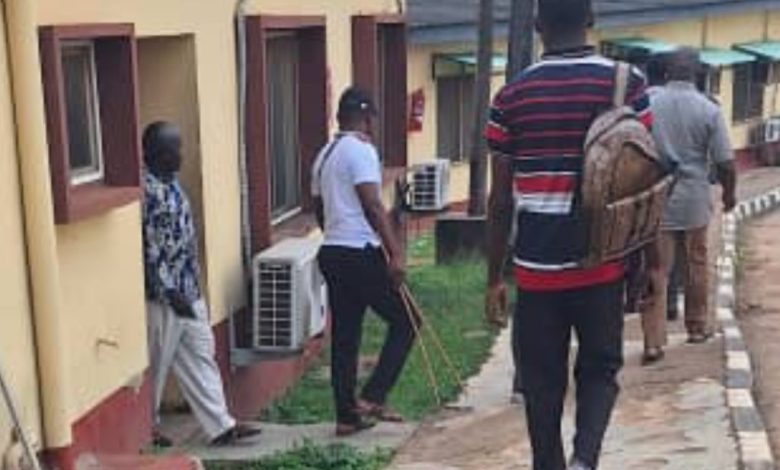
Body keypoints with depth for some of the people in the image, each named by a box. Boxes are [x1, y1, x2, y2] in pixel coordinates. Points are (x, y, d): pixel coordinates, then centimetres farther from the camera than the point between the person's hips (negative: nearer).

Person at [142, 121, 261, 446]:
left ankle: (220, 426, 14)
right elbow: (149, 248, -22)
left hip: (189, 290, 9)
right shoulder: (146, 189, -19)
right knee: (156, 365, 5)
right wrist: (170, 294, -21)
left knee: (201, 358, 9)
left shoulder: (170, 182, 10)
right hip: (163, 296, -9)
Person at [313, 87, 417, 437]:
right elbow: (372, 206, -19)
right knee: (404, 321, 3)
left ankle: (347, 415, 13)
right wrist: (396, 252, -20)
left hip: (331, 252, 9)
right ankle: (372, 397, -2)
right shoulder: (361, 150, -10)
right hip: (361, 253, -9)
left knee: (344, 336, 10)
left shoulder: (325, 155, 16)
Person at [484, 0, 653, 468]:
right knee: (599, 369, 14)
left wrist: (494, 278, 8)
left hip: (537, 266, 0)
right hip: (603, 263, 0)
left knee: (543, 381, 11)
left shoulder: (513, 96, -1)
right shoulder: (627, 83, -2)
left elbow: (501, 201, 0)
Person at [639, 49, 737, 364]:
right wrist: (729, 194, 11)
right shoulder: (708, 109, -7)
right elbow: (725, 162, -7)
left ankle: (653, 341, -4)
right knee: (696, 265, 17)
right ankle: (698, 326, 31)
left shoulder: (648, 103, -4)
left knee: (656, 271, 0)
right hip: (694, 200, 0)